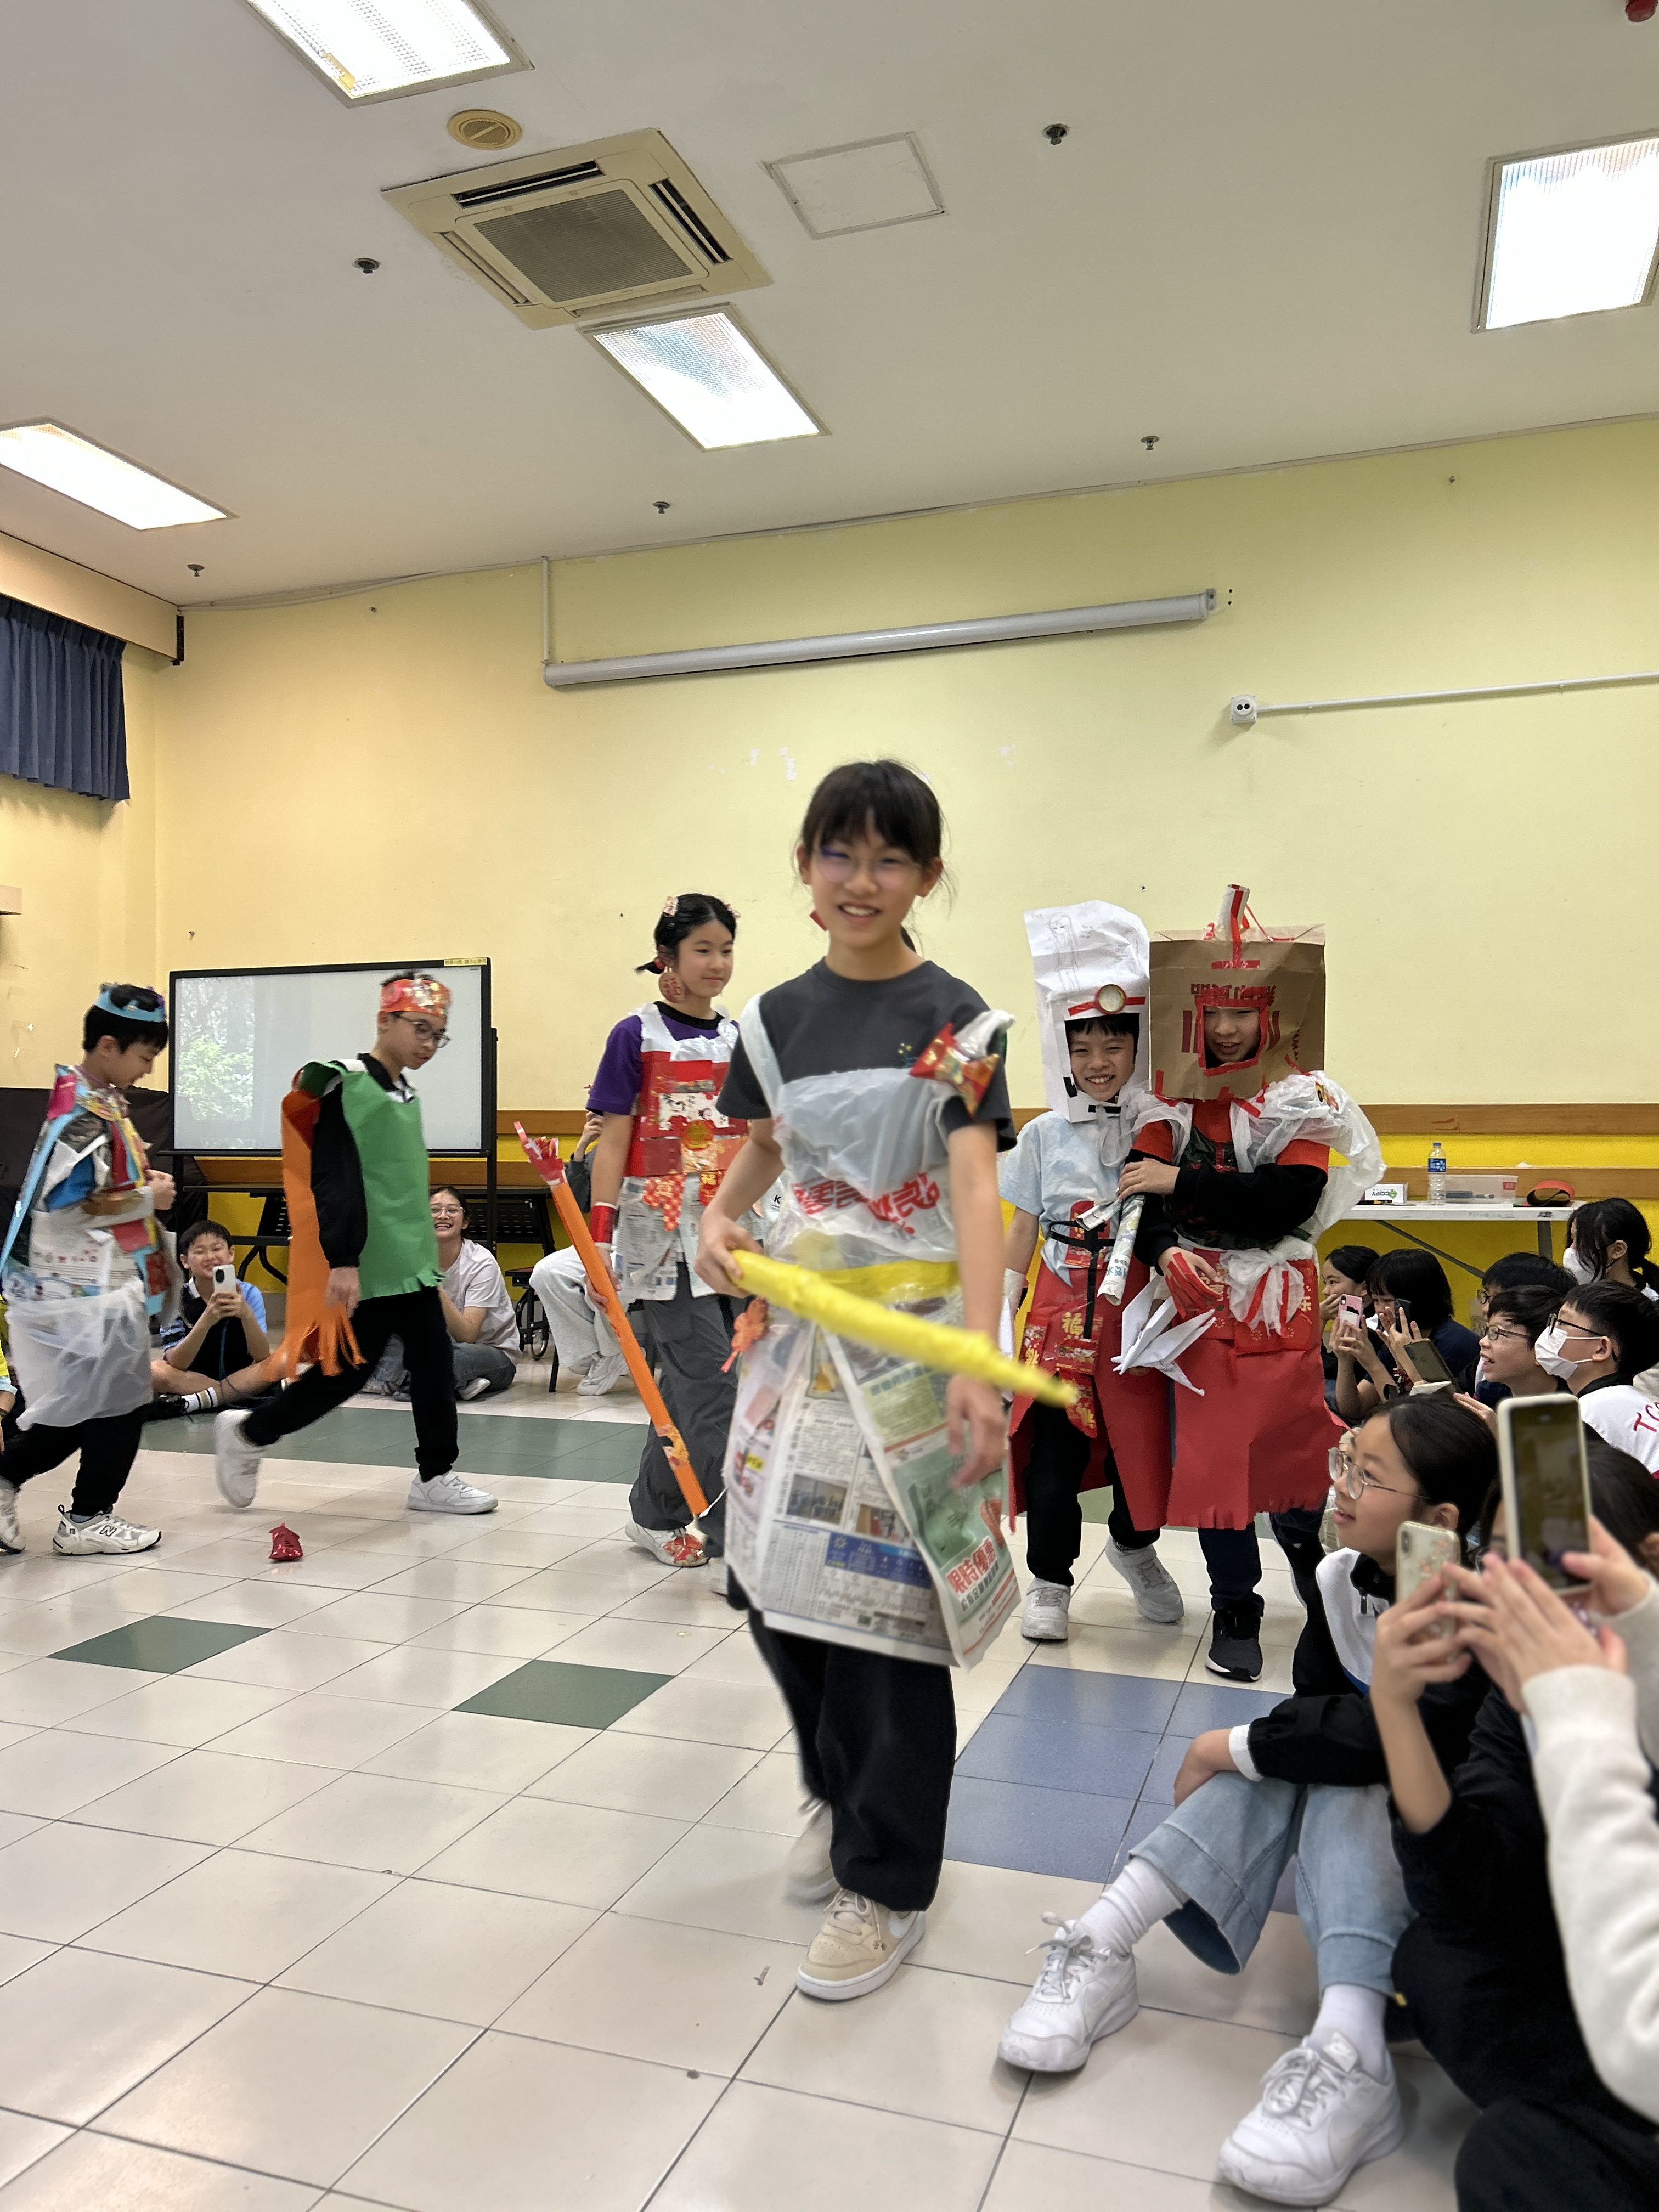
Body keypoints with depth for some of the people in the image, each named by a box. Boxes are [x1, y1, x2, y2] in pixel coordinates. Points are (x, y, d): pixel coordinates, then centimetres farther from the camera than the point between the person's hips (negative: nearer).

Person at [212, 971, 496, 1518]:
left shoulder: (406, 1094, 14)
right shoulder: (344, 1086, -13)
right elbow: (334, 1183, -20)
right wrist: (342, 1261, -25)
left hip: (413, 1261, 9)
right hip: (367, 1268, -8)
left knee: (434, 1367, 7)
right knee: (347, 1372, 0)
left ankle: (434, 1477, 17)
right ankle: (246, 1433, 21)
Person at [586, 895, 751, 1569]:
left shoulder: (743, 1040, 11)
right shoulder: (637, 1035, -3)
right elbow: (613, 1146, -5)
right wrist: (600, 1243, -10)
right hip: (662, 1235, -5)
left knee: (687, 1387, 13)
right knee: (713, 1387, -8)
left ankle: (653, 1514, 29)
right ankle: (734, 1545, 3)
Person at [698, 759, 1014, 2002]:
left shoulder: (954, 1021, -8)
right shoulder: (778, 1017, 6)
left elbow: (976, 1192, -19)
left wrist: (978, 1360, -31)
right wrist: (720, 1221, -5)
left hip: (908, 1334, -5)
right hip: (798, 1324, 5)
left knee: (883, 1592, 0)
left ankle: (888, 1884, 20)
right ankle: (840, 1793, 39)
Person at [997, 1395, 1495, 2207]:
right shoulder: (1340, 1576, -7)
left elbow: (1401, 1736, -36)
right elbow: (1315, 1705, 0)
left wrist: (1226, 1746, -30)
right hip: (1346, 1815, 5)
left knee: (1349, 1788, -31)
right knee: (1288, 1759, -23)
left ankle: (1350, 2054, -47)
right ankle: (1100, 1946, -29)